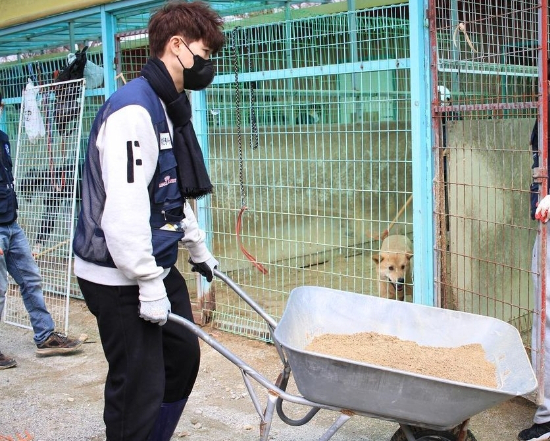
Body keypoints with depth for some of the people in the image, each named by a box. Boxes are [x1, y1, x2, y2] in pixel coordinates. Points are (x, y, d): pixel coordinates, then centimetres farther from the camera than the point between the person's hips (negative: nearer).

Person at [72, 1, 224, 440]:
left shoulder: (169, 107, 13)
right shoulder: (133, 109, -20)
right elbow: (124, 206, -27)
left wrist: (197, 247, 25)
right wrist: (149, 284, -24)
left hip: (157, 267, 10)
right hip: (121, 279, -10)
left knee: (183, 356, 20)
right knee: (140, 388, -3)